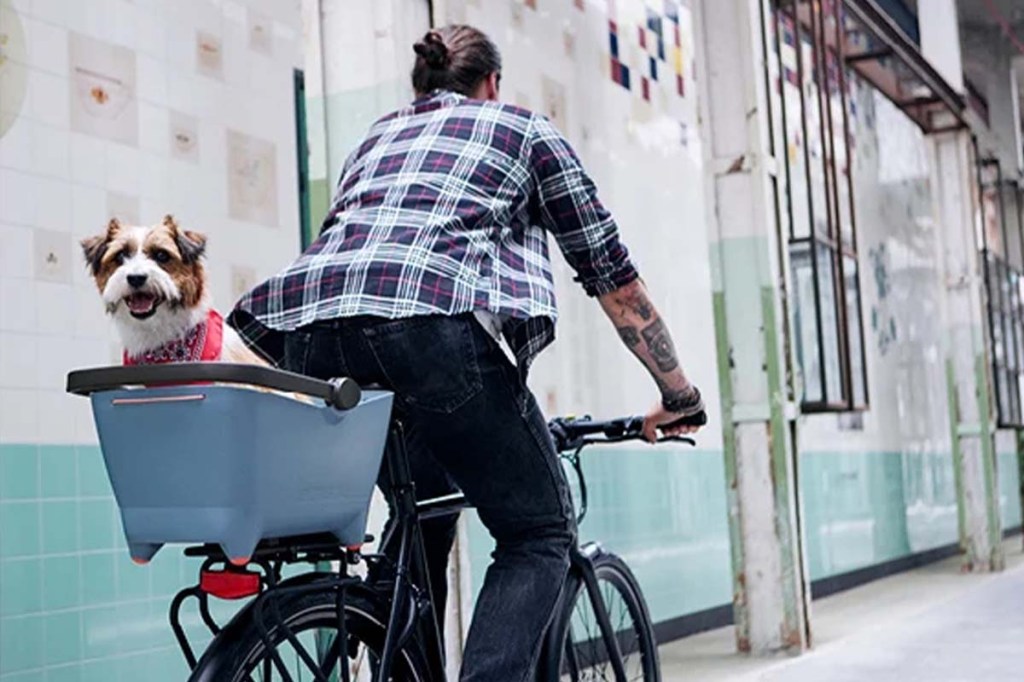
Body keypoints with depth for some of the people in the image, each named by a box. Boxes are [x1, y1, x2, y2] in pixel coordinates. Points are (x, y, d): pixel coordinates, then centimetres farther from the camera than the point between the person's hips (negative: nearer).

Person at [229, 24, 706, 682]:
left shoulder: (377, 135, 34)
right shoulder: (525, 128, 23)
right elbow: (613, 275, 21)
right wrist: (678, 392, 28)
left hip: (308, 327, 6)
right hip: (433, 324, -5)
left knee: (425, 520, 27)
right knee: (540, 532, 9)